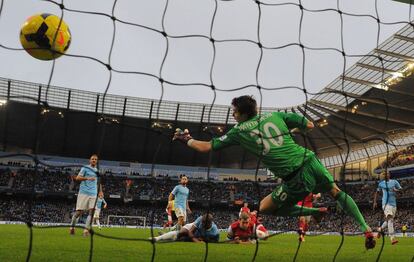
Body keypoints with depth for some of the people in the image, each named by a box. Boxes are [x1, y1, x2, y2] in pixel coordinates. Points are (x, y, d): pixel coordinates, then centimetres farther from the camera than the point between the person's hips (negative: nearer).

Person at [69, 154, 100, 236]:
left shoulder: (97, 171, 19)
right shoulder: (85, 168, 3)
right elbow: (77, 178, -5)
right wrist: (87, 178, -18)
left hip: (93, 194, 4)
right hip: (84, 193, -4)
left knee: (92, 211, -11)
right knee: (79, 211, -2)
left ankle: (86, 229, -11)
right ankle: (72, 227, 17)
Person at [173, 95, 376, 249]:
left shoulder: (239, 131, 3)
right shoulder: (276, 115, 11)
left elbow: (206, 147, 8)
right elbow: (309, 125, 10)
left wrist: (186, 139, 26)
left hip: (296, 180, -5)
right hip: (310, 162, 5)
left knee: (265, 208, 13)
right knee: (336, 192, 26)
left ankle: (314, 212, 12)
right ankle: (366, 229, 19)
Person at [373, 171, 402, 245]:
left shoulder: (394, 182, 8)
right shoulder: (381, 183, 8)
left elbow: (401, 189, 7)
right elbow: (377, 192, 19)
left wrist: (397, 190, -16)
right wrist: (375, 202, 11)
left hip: (393, 203, 3)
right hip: (386, 203, -3)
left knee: (389, 220, 12)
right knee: (390, 219, -20)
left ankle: (380, 229, 41)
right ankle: (392, 238, -27)